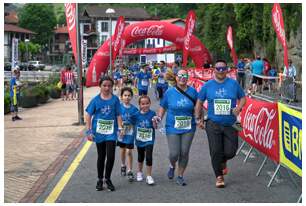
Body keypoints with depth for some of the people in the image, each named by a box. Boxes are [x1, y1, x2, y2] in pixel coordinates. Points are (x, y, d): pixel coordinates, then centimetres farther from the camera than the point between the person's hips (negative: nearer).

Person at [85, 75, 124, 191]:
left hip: (111, 132, 0)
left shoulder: (115, 99, 0)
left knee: (111, 156, -7)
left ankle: (108, 178, 14)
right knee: (101, 156, 9)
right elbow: (88, 115, 0)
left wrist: (120, 128, -8)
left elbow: (118, 115, 3)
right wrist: (88, 131, -6)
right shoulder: (96, 100, -2)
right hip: (99, 132, 0)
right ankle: (100, 180, 24)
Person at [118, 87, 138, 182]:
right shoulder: (119, 107, -7)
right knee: (122, 150, 17)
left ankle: (129, 171, 6)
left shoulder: (134, 109, -8)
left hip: (130, 133, -1)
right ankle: (123, 166, 40)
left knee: (129, 152, -4)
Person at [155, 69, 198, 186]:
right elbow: (163, 107, 9)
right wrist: (159, 117, -6)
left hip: (188, 128, 1)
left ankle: (180, 176, 21)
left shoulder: (192, 91, 1)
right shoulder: (169, 92, -1)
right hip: (172, 128, -1)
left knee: (184, 153, 2)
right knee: (174, 153, -6)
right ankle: (172, 166, 30)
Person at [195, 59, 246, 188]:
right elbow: (199, 102, 12)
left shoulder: (234, 84, 2)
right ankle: (219, 176, 16)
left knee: (230, 151, -2)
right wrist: (198, 118, 6)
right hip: (213, 124, 0)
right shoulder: (207, 85, 3)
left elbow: (242, 98, 12)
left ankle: (223, 161, 34)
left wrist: (238, 108, -8)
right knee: (216, 151, -3)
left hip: (230, 124, 0)